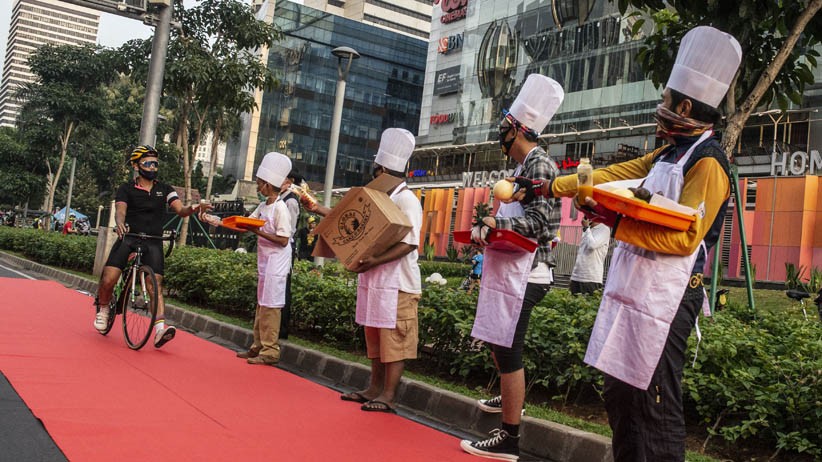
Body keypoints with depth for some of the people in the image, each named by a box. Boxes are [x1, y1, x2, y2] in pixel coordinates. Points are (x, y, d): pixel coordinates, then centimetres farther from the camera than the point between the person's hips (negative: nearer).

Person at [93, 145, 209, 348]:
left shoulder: (164, 190, 10)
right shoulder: (126, 189, 5)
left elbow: (180, 209, -3)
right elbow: (120, 210, -11)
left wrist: (192, 209, -27)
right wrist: (120, 224, -35)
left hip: (153, 243, 1)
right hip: (128, 239, -1)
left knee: (156, 284, -14)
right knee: (108, 279, -14)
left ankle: (160, 327, -23)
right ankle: (103, 309, 17)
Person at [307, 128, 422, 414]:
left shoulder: (406, 200, -12)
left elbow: (410, 243, -21)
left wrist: (377, 260, -27)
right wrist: (319, 209, 22)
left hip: (397, 285, -9)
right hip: (374, 282, 9)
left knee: (393, 340, -4)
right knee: (375, 338, 13)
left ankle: (388, 395, 0)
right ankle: (374, 388, 22)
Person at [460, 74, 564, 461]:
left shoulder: (539, 164, -12)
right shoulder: (525, 165, 17)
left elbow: (540, 221, -21)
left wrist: (496, 223, -22)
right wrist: (490, 228, 6)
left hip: (522, 275, -10)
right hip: (507, 272, 10)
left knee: (507, 350, -7)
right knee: (497, 341, 23)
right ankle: (510, 398, 45)